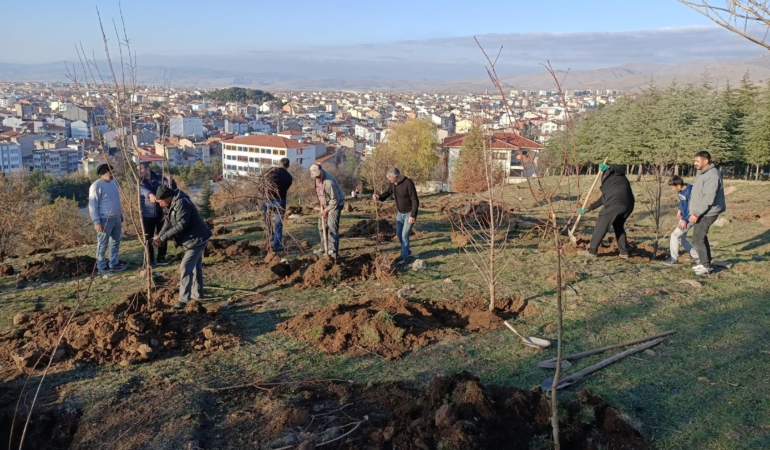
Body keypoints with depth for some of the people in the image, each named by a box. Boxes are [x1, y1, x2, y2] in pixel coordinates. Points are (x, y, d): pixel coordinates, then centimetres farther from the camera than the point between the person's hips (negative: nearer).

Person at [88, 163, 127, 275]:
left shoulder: (113, 182, 9)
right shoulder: (96, 186, -16)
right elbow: (92, 205, -16)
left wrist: (121, 214, 21)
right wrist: (96, 222, -20)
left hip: (117, 218, 8)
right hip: (105, 220, -8)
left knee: (116, 242, 16)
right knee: (102, 245, 2)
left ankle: (114, 264, 28)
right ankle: (102, 267, 11)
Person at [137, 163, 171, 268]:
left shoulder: (159, 178, 1)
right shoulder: (140, 182, -1)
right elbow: (143, 189, -24)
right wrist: (150, 194, -47)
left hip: (161, 213, 1)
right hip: (147, 214, -1)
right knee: (148, 238, 4)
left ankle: (161, 258, 23)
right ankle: (150, 260, 15)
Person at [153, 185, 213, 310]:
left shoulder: (181, 203, -23)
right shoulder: (173, 204, 10)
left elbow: (181, 225, -27)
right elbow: (168, 223, 7)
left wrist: (162, 238, -24)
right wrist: (159, 236, -10)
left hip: (197, 239, -11)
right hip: (194, 239, 11)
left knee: (185, 267, -13)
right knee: (195, 266, 20)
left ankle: (183, 300, -11)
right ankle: (197, 294, 33)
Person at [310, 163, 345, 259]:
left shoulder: (329, 182, -32)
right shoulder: (317, 178, -4)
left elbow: (335, 199, -26)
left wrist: (327, 210, -18)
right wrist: (321, 203, 7)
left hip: (335, 204, -9)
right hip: (326, 204, 9)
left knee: (332, 226, -18)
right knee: (321, 226, 13)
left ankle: (333, 251, -21)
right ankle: (324, 248, 25)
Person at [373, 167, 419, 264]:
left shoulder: (408, 183, -28)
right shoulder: (393, 183, -7)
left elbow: (415, 201, -26)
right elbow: (387, 193, 2)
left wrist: (413, 216, -27)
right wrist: (379, 197, -21)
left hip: (409, 213, -7)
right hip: (400, 212, 7)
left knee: (405, 234, -6)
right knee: (399, 233, 15)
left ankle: (404, 256, 9)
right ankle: (406, 250, 36)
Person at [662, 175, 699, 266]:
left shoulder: (689, 192, -25)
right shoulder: (680, 190, 1)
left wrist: (685, 220, -24)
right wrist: (679, 210, 6)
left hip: (690, 218, -10)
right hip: (684, 217, 10)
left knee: (675, 235, -10)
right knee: (681, 238, 15)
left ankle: (674, 259, 0)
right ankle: (696, 256, 28)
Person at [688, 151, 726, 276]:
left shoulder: (712, 175, -21)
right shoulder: (702, 173, 11)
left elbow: (708, 199, -26)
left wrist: (696, 214, -24)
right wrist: (695, 213, 17)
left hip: (706, 214, -10)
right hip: (700, 213, 10)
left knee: (698, 240, -7)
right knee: (701, 238, 18)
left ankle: (705, 266, 1)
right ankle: (704, 262, 29)